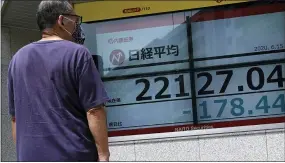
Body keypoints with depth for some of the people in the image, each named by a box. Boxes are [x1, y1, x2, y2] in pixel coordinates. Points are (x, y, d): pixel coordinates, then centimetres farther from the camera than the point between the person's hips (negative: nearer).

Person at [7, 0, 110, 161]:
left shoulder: (18, 59, 13)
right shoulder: (77, 54, -5)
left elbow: (15, 116, 15)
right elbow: (94, 111, -12)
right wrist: (103, 154, -8)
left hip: (31, 156, 5)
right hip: (74, 155, -5)